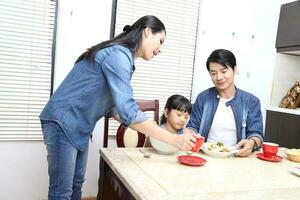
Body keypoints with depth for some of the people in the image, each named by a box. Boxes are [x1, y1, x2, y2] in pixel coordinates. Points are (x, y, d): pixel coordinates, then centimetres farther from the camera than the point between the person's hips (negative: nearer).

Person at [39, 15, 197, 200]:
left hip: (79, 126, 10)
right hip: (63, 122, -9)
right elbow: (128, 112, -30)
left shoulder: (122, 56, 9)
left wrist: (148, 130, 4)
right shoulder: (118, 54, -21)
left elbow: (113, 106, 10)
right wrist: (174, 140, -25)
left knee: (76, 185, 16)